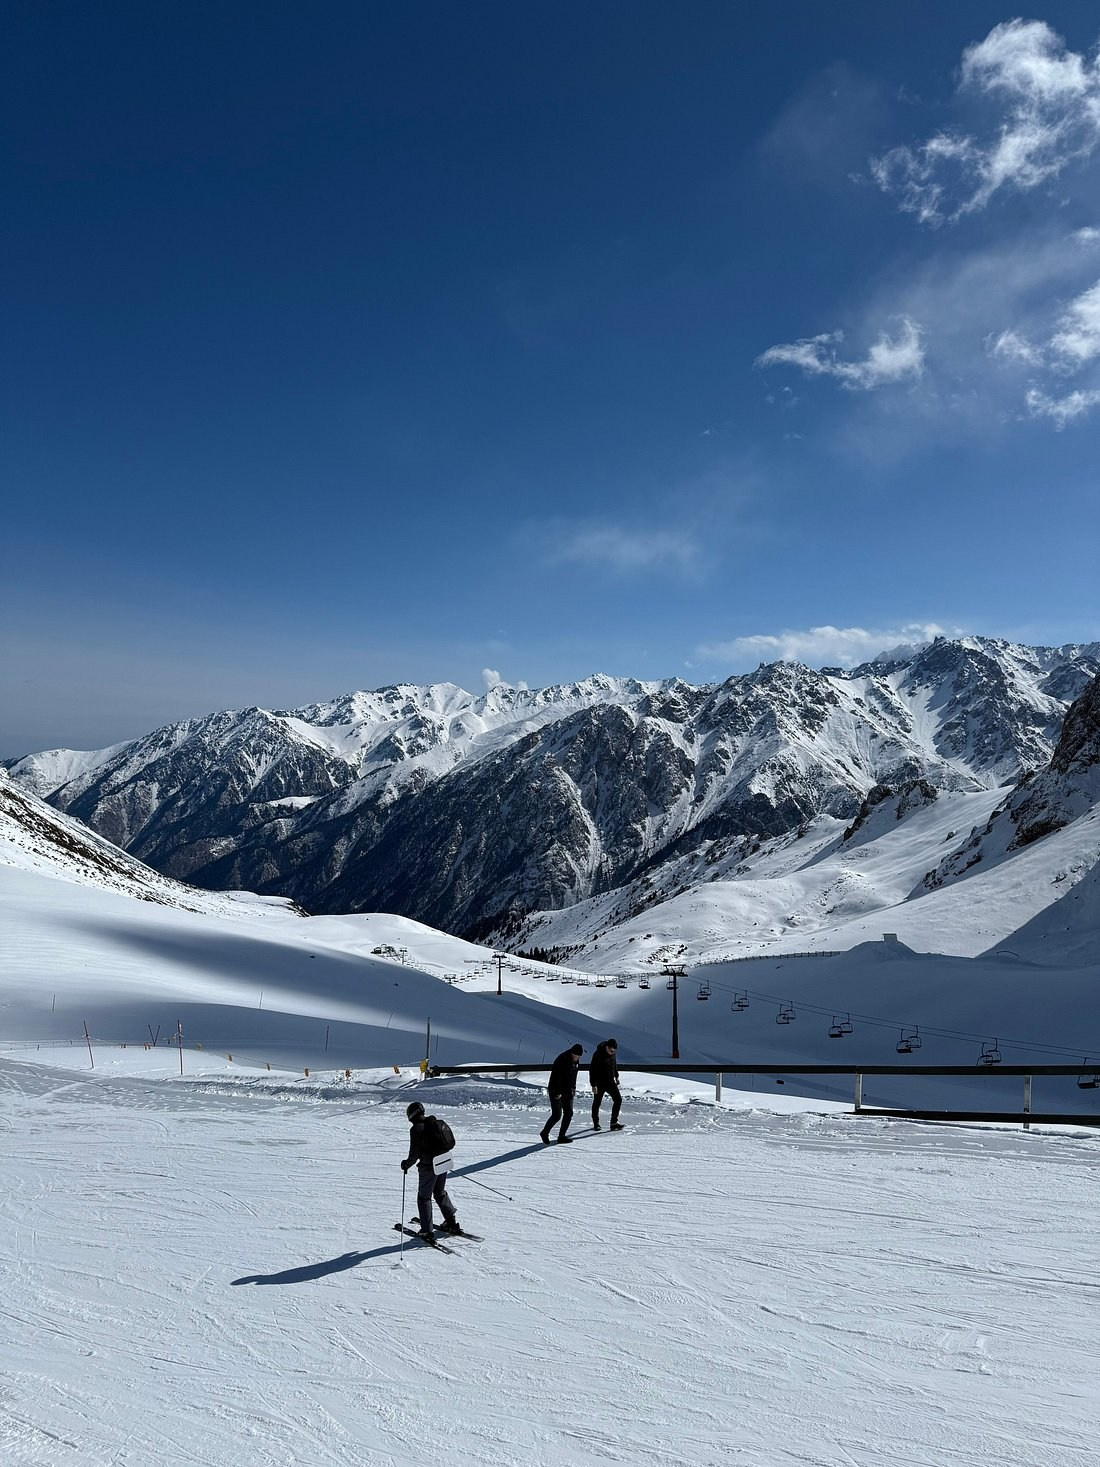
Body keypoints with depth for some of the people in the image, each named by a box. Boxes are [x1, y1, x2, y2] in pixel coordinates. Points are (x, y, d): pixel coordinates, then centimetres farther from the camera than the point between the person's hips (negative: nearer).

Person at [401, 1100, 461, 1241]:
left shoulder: (416, 1129, -15)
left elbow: (414, 1153, -17)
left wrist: (406, 1164, 0)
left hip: (428, 1167, -7)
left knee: (424, 1198, 7)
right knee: (440, 1193, 25)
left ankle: (427, 1232, 6)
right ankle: (451, 1222, 31)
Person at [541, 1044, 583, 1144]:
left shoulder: (576, 1061, 3)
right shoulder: (562, 1060, -24)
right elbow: (556, 1077, -25)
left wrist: (573, 1087, 11)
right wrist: (558, 1092, -25)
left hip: (567, 1091, 8)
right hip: (556, 1091, -8)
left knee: (569, 1113, 3)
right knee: (557, 1115, -8)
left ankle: (561, 1136, 11)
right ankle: (544, 1133, 13)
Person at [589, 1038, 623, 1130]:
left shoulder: (613, 1053, -1)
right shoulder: (598, 1054, -22)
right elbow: (592, 1070, -20)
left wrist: (616, 1076, 22)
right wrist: (593, 1085, -21)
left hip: (610, 1082, 6)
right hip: (599, 1083, -6)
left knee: (618, 1099, -2)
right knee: (597, 1103, 7)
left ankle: (614, 1123, 3)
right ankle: (596, 1124, 24)